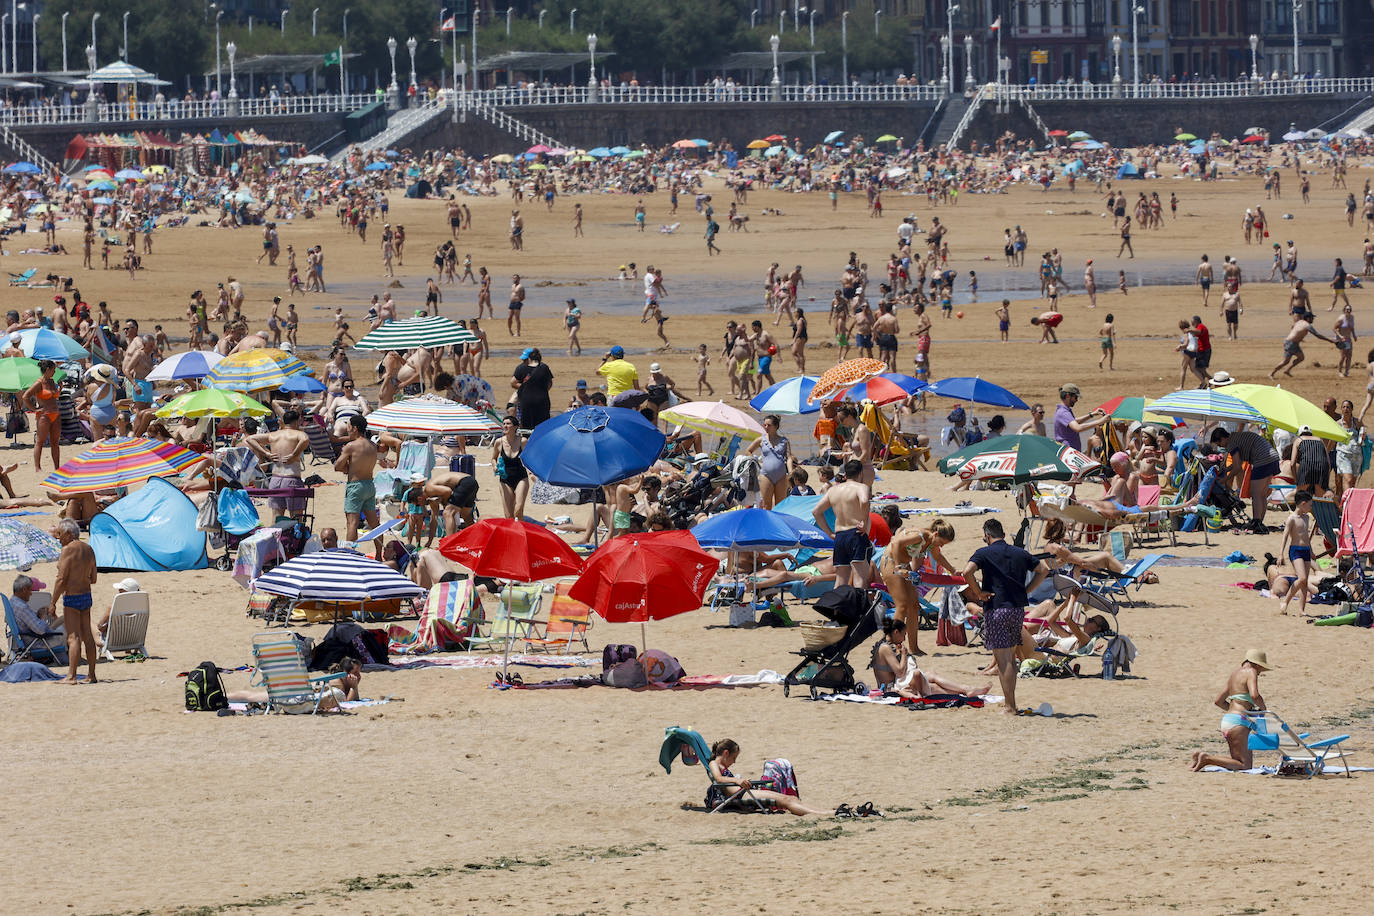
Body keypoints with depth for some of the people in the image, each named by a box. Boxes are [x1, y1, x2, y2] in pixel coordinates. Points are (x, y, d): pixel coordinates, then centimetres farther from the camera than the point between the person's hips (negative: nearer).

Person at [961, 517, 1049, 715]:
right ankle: (1010, 700, 20)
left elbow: (967, 571, -20)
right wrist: (1026, 591, 15)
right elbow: (1044, 569, 16)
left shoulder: (984, 553, -4)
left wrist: (978, 592, -7)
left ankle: (1010, 707, -6)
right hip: (1018, 608, 5)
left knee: (1003, 660, -4)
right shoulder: (1020, 553, 11)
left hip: (995, 609, -5)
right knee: (1011, 658, 16)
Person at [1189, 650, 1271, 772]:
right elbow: (1254, 695, -23)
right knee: (1245, 765, -7)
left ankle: (1200, 756, 6)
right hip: (1238, 722, -9)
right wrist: (1263, 707, -3)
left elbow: (1219, 700, 24)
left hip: (1226, 721, 9)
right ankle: (1207, 758, -14)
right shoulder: (1251, 672, -6)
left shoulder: (1234, 674, 20)